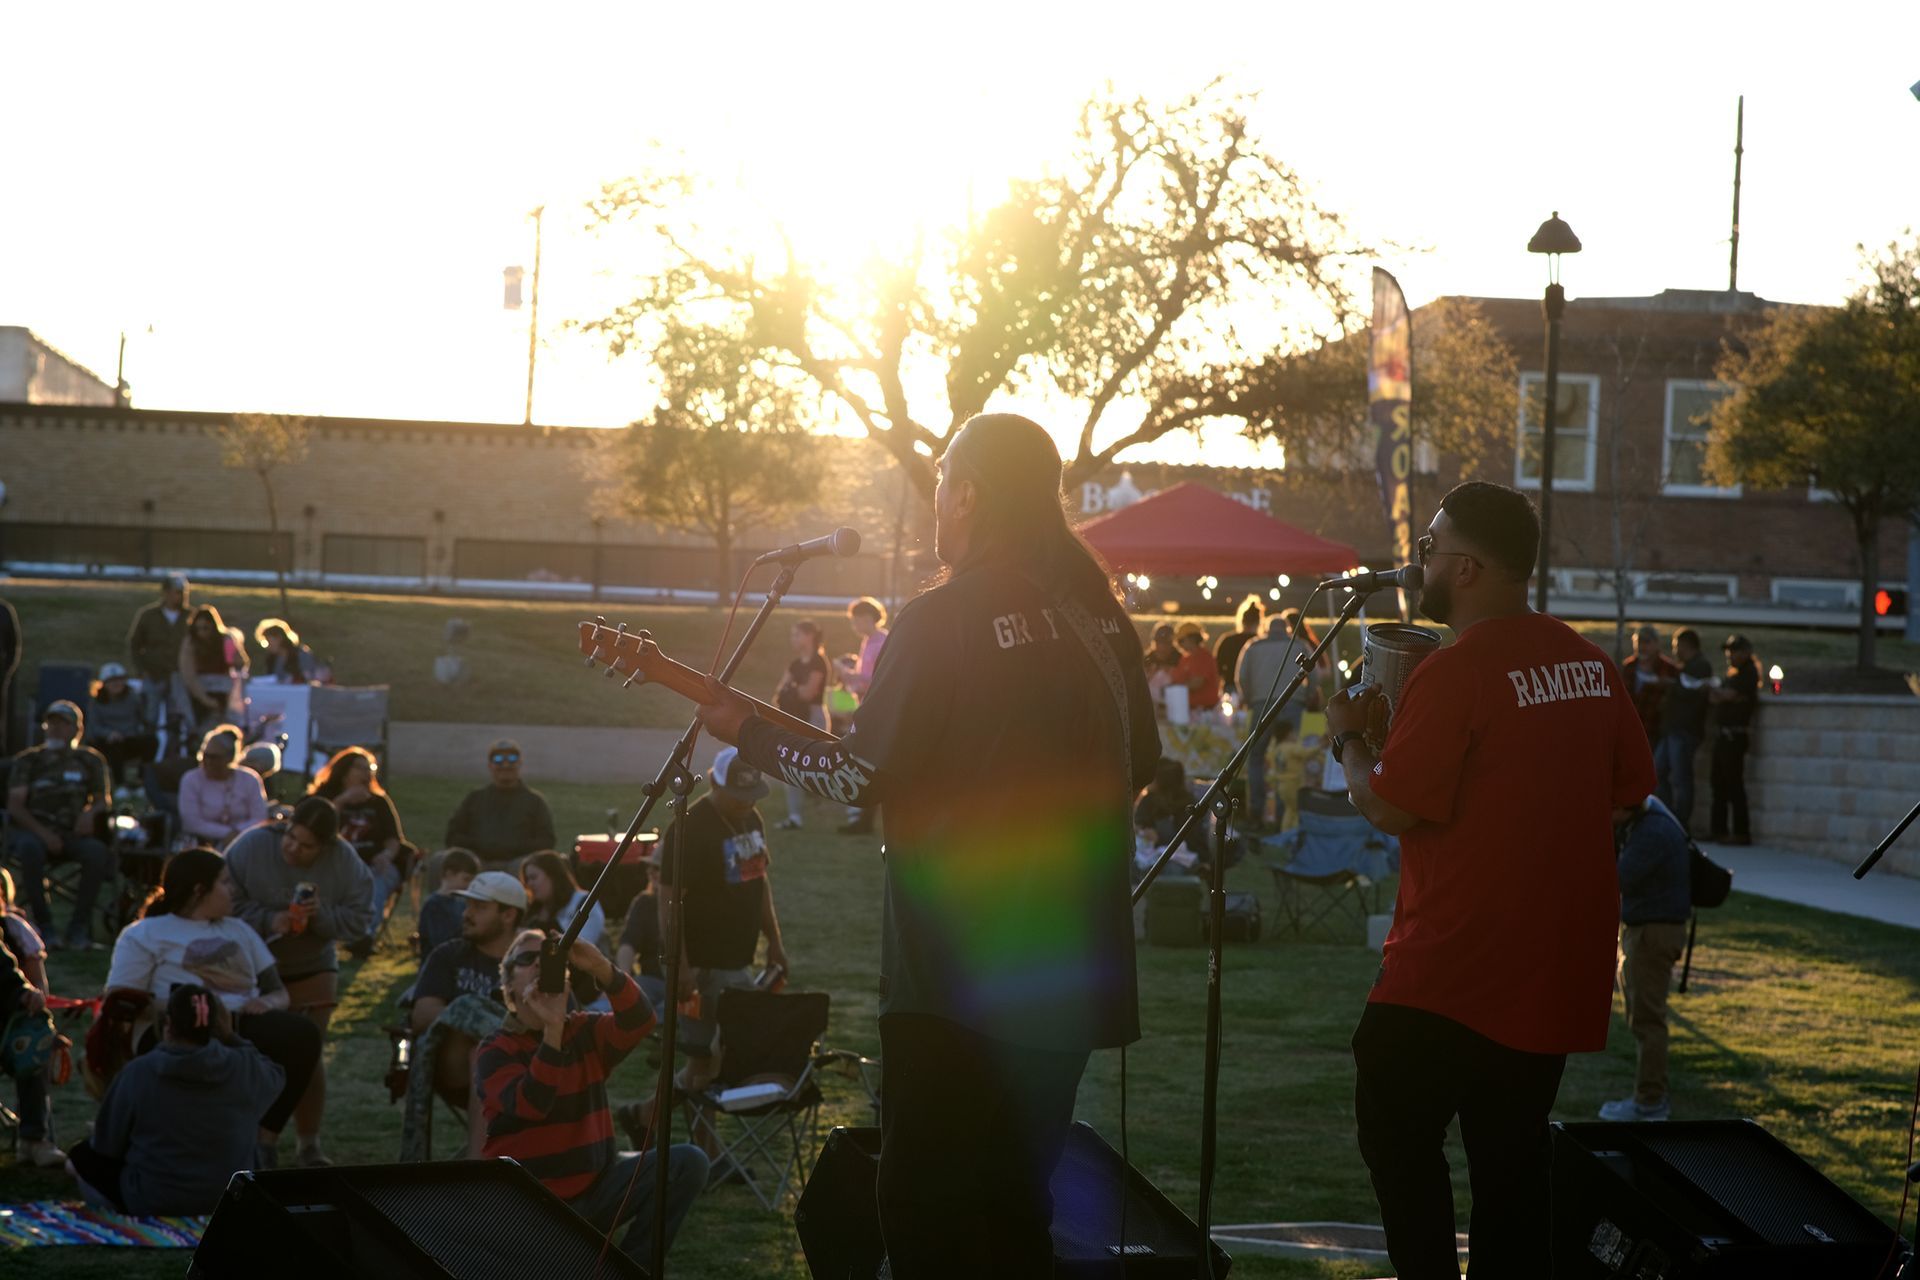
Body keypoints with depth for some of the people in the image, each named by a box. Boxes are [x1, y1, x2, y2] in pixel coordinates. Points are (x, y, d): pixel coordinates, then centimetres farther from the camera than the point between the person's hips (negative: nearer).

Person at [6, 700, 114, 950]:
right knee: (30, 848, -38)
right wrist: (42, 833, -16)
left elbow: (104, 799, 13)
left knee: (97, 852, -32)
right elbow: (15, 805, 0)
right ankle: (43, 924, -28)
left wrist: (91, 812, -12)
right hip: (32, 830, -1)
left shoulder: (90, 760, 14)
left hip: (72, 833, 1)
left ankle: (79, 927, -22)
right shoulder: (28, 760, 9)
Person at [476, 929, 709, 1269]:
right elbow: (529, 1106, -24)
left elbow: (639, 1023, -15)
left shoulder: (586, 1032, 6)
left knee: (688, 1163, -14)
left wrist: (601, 968, -31)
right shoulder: (496, 1050, -6)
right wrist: (552, 1030, -32)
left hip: (594, 1185, 4)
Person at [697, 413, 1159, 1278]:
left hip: (959, 978, -7)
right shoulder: (1101, 615, 7)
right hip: (1073, 971, 7)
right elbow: (1142, 764, 17)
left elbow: (861, 776, -12)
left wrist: (748, 733, 0)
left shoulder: (941, 621, -13)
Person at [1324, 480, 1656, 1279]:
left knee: (1396, 1131, 4)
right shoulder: (1591, 664, 6)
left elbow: (1390, 809, -16)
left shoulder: (1454, 674, -16)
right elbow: (1631, 788, 15)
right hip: (1559, 970, 7)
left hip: (1455, 968, -7)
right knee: (1510, 1154, 11)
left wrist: (1348, 739, 1)